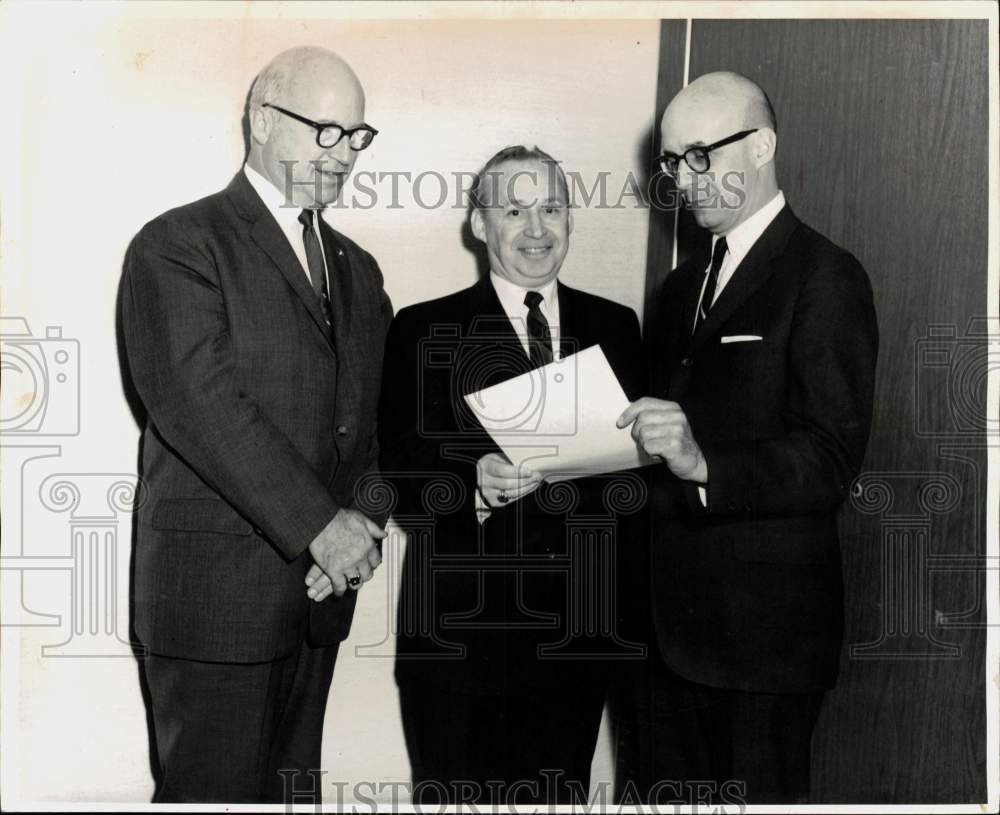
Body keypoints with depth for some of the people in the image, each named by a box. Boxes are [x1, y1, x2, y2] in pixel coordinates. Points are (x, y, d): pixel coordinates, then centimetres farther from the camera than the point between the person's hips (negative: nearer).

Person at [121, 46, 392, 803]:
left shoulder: (357, 268, 17)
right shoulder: (177, 245, -5)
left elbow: (378, 413, 13)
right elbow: (200, 401, -18)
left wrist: (365, 518, -6)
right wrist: (321, 525, -21)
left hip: (319, 581, 6)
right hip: (215, 589, -6)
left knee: (293, 788, 13)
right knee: (217, 789, 1)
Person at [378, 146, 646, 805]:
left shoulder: (615, 327, 9)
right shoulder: (423, 331, -1)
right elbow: (399, 475, -7)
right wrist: (475, 484, -24)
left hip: (580, 629, 3)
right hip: (459, 632, -2)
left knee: (559, 798, 15)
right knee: (457, 798, 9)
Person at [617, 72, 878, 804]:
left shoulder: (825, 278, -8)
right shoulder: (684, 284, 16)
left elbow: (832, 462, -16)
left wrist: (706, 465, -30)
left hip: (765, 630, -7)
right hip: (672, 622, 7)